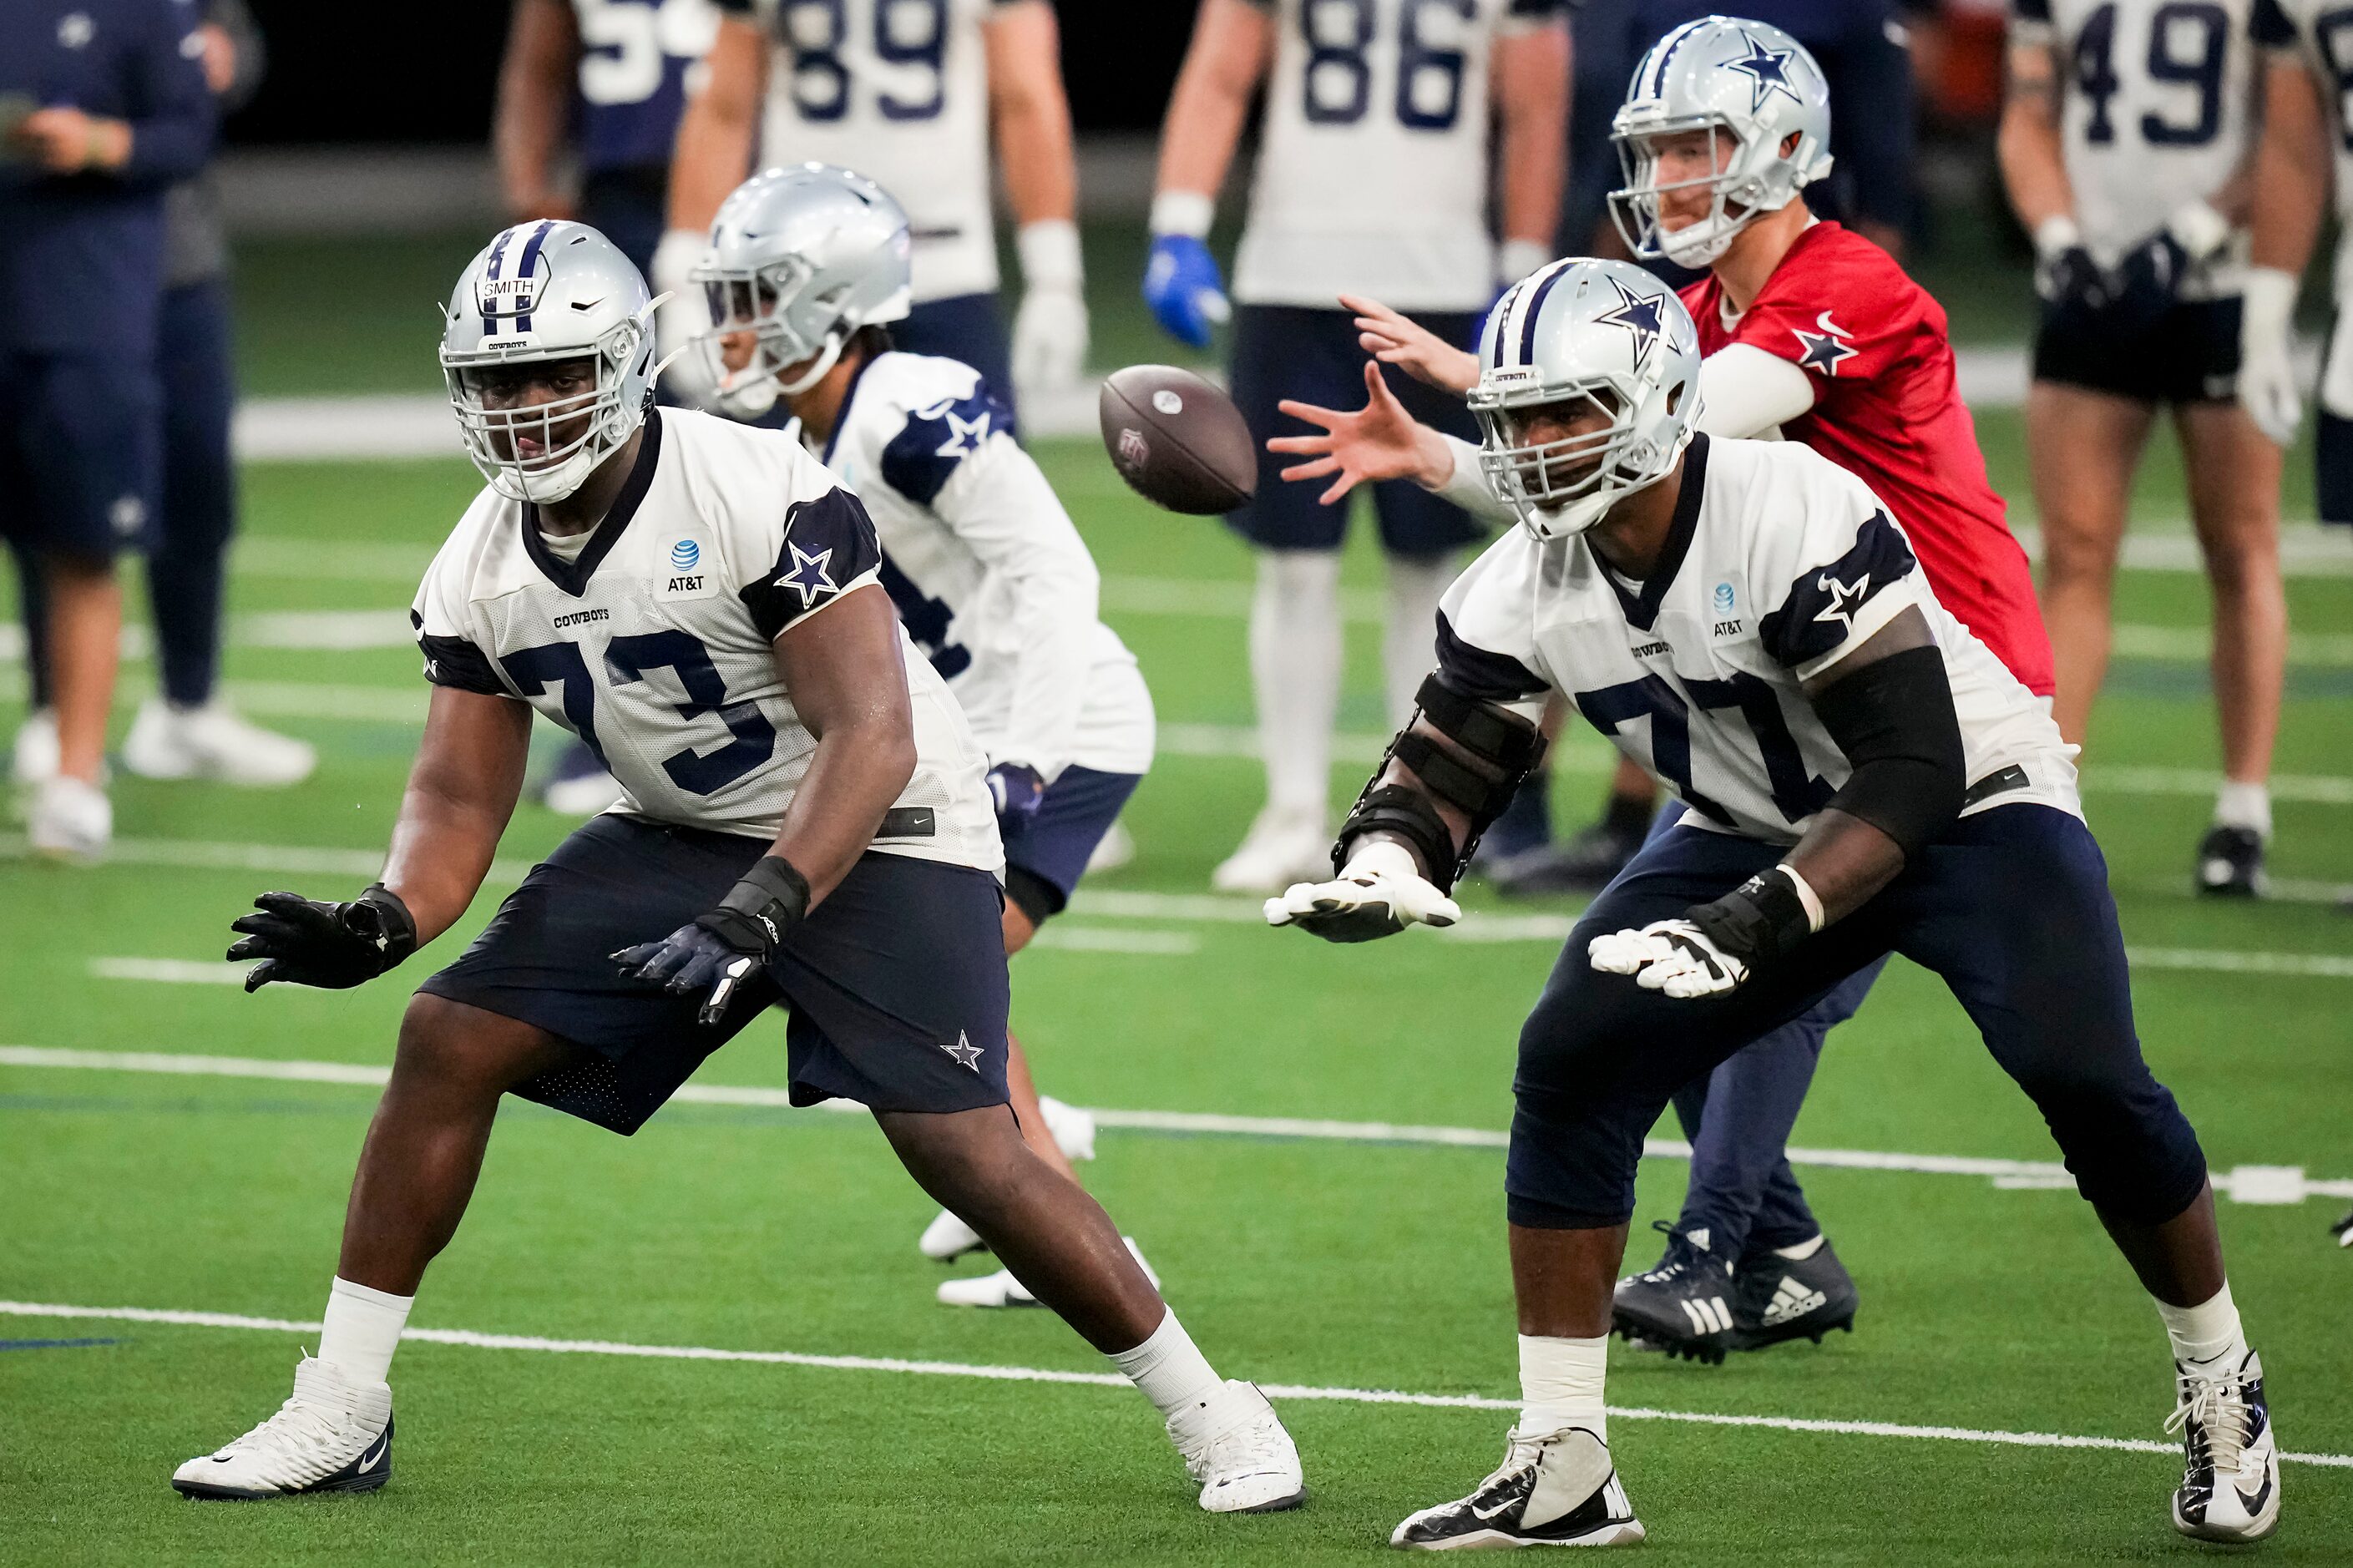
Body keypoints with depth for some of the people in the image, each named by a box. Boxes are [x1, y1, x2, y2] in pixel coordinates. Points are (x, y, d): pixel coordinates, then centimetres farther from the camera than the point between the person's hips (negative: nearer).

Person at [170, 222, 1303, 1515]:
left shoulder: (757, 496, -26)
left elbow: (873, 738, -28)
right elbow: (459, 797, 2)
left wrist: (758, 914, -38)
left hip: (875, 837, -6)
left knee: (962, 1150, -19)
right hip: (682, 837, 6)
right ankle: (338, 1415, 4)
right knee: (448, 1044, -5)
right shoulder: (478, 574, -5)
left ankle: (1212, 1417, -3)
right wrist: (389, 921, -19)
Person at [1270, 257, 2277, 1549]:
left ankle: (2219, 1392, 3)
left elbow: (1915, 767, -35)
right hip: (1763, 834, 6)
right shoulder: (1525, 591, -13)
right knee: (1573, 1061, -11)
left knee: (2085, 1080, -24)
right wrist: (1382, 860, -28)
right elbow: (1445, 758, -3)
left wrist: (1761, 924, -44)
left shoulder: (1796, 517, -33)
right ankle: (1562, 1472, -4)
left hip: (1967, 805, -6)